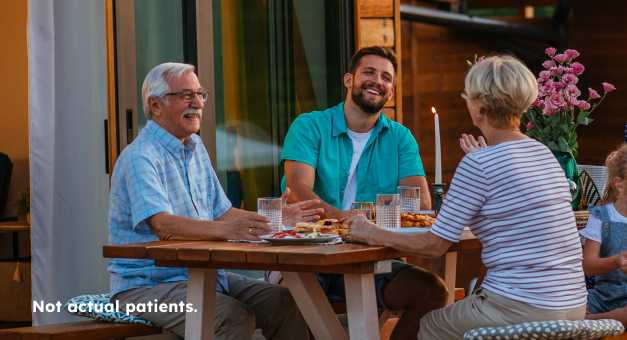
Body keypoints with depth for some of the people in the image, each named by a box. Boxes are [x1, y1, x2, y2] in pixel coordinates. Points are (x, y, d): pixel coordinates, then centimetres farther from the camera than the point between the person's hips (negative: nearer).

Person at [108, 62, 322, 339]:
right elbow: (163, 225, -30)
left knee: (285, 303, -12)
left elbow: (220, 213, 20)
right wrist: (225, 230, -44)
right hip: (147, 284, -8)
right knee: (236, 317, -32)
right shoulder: (141, 157, -15)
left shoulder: (195, 147, 16)